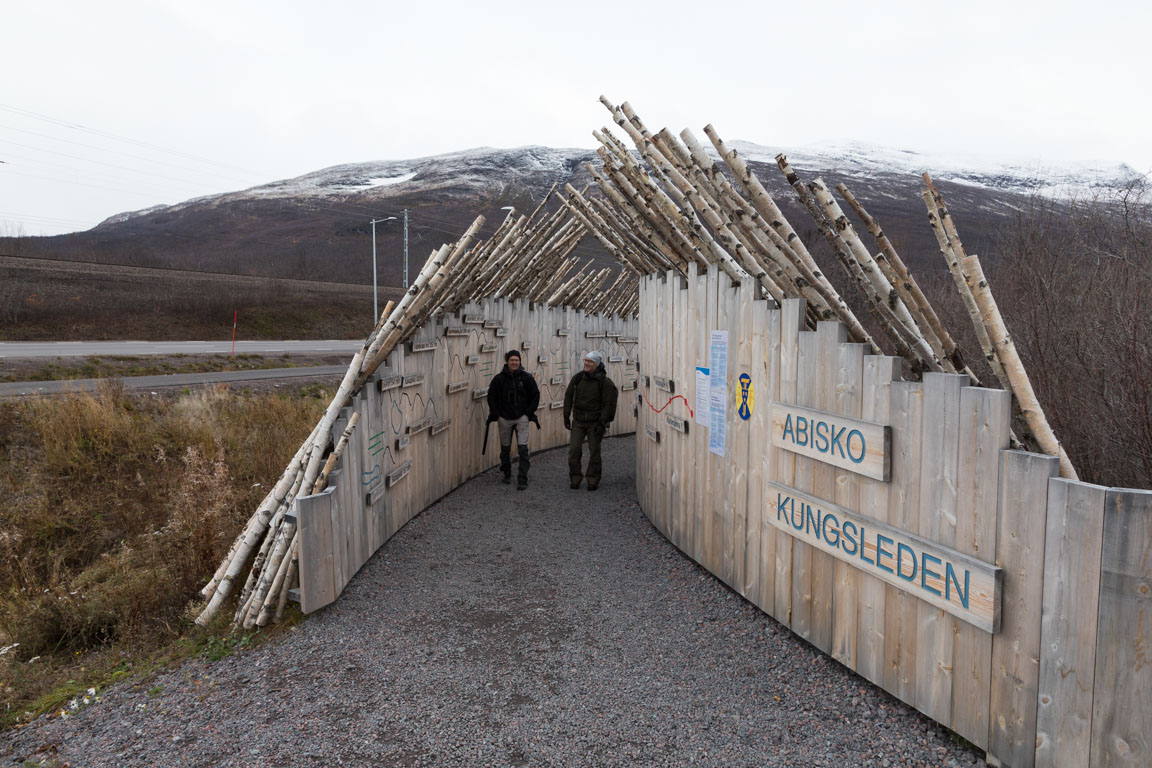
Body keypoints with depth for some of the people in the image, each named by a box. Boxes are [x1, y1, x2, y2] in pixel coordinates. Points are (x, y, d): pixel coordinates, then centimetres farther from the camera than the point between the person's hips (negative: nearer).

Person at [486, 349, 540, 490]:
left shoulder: (526, 377, -3)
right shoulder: (499, 378, -2)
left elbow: (535, 395, 5)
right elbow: (491, 396, 5)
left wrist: (529, 412, 0)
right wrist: (496, 414, -1)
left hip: (522, 417, -1)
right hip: (505, 418, 2)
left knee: (523, 449, -10)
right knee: (505, 448, 13)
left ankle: (522, 480, -9)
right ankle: (507, 475, 32)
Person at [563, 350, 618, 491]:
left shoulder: (604, 382, -9)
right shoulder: (578, 378, 2)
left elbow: (609, 404, -10)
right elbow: (568, 396, 9)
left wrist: (602, 423, -14)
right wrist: (566, 416, 5)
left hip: (595, 422, -3)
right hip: (578, 421, 3)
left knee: (594, 451, 4)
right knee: (574, 450, -1)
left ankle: (593, 481, 16)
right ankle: (575, 479, 13)